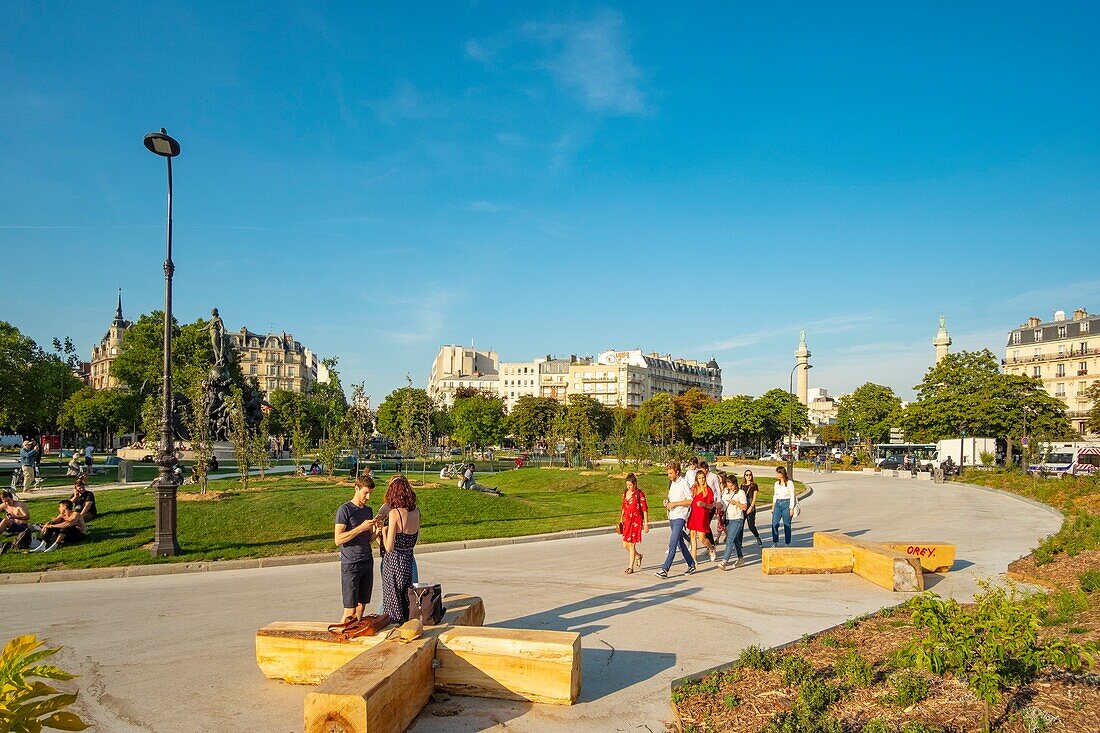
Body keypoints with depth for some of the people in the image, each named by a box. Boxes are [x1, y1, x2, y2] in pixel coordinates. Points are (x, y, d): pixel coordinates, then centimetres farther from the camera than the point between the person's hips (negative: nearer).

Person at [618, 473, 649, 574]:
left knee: (631, 544, -4)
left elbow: (645, 509, -8)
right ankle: (638, 556, 34)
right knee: (625, 544, 6)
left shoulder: (639, 494, -9)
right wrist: (621, 519, 15)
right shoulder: (625, 493, 9)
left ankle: (631, 567, 7)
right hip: (627, 520, 6)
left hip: (636, 521, -6)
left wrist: (646, 523, -10)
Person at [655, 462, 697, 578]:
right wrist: (667, 501, 5)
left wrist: (674, 503, -17)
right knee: (680, 543, 16)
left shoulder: (684, 484, -11)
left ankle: (665, 570, -16)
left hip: (680, 517, -9)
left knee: (672, 544, -13)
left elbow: (690, 501, -14)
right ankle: (691, 565, 28)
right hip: (672, 516, 9)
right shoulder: (672, 483, 14)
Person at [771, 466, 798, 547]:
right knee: (774, 524, -5)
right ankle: (775, 543, 1)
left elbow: (792, 496, -6)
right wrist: (773, 506, 13)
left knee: (787, 525, 2)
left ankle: (787, 543, 13)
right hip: (778, 504, 5)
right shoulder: (777, 483, 11)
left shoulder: (789, 483, -6)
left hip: (786, 504, -5)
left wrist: (791, 508, -10)